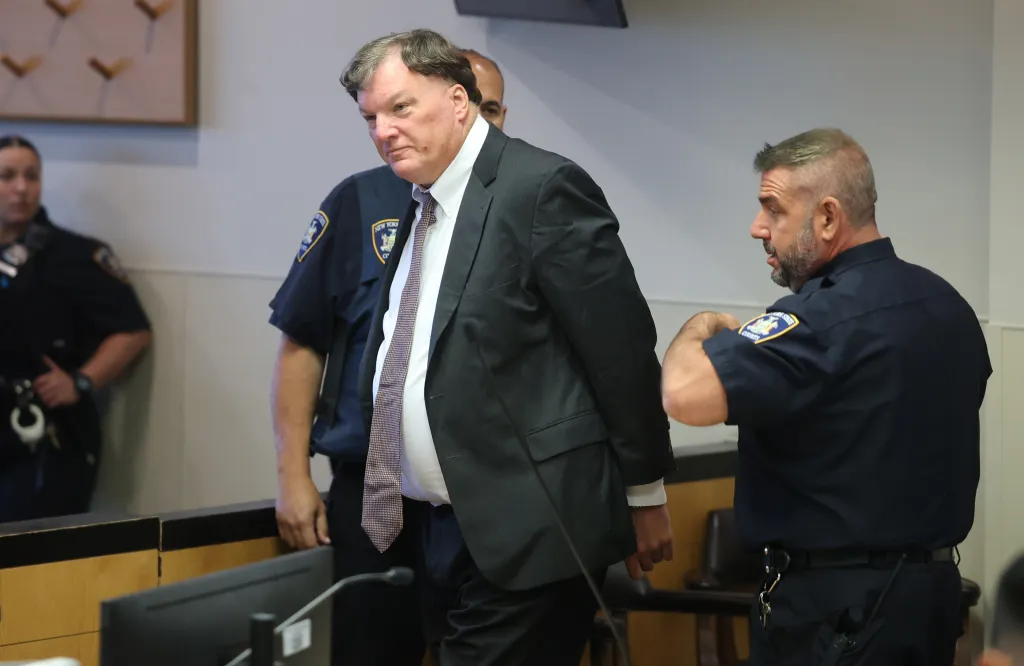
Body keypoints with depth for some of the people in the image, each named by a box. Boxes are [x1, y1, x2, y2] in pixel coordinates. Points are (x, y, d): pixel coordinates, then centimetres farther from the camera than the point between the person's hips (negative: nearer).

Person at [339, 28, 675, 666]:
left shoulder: (542, 187, -12)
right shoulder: (421, 205, 13)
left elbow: (624, 347, -10)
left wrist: (645, 494, -5)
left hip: (521, 531, -8)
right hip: (425, 528, 8)